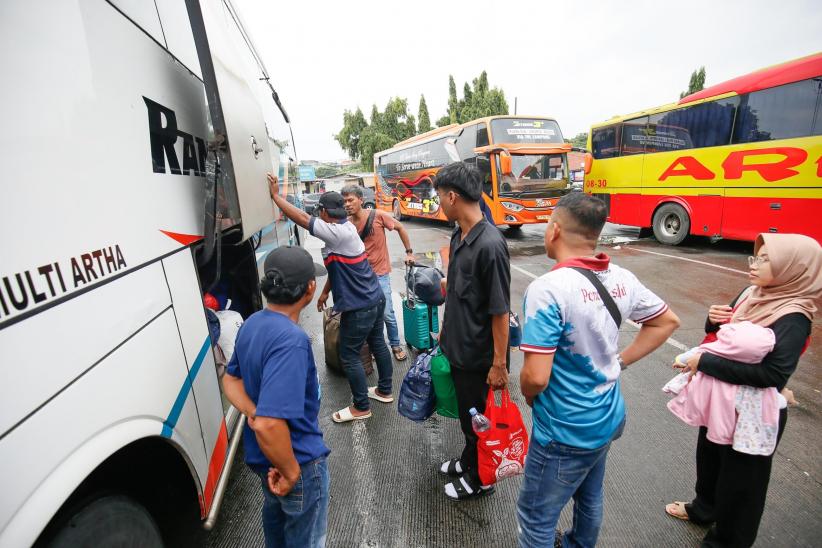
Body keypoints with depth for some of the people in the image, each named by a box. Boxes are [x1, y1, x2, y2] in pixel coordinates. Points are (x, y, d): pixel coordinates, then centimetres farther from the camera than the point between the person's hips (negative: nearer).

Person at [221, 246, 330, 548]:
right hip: (296, 457, -8)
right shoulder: (291, 340, -35)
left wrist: (254, 414, -8)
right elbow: (270, 425, -39)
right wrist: (291, 473, -24)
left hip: (261, 454, 8)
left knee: (275, 509, 34)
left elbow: (231, 379, 6)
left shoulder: (253, 323, -6)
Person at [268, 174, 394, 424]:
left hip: (359, 308, -10)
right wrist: (325, 292, 21)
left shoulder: (338, 233, -22)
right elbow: (337, 266, 15)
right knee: (377, 344, 21)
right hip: (375, 300, 10)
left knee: (349, 356, 5)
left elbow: (302, 218, -22)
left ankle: (361, 407, 20)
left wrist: (275, 195, -12)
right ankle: (384, 390, 38)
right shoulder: (345, 229, 8)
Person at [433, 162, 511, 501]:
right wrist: (447, 331, 18)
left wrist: (499, 364, -18)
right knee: (465, 411, 26)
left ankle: (479, 480, 38)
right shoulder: (458, 237, 1)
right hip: (458, 347, 8)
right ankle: (467, 462, 49)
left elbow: (500, 311, -23)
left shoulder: (489, 245, -27)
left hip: (479, 355, -8)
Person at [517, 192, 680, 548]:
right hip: (608, 419, 8)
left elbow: (536, 377, -30)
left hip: (565, 432, -7)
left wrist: (528, 396, -7)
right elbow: (667, 322, 11)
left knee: (536, 518, 15)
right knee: (590, 498, 30)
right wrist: (618, 361, 9)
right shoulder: (622, 279, -6)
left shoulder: (548, 288, -29)